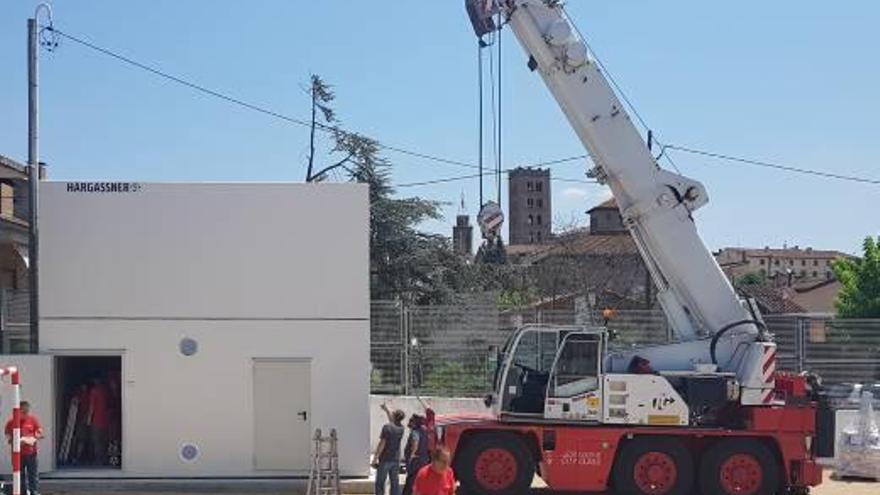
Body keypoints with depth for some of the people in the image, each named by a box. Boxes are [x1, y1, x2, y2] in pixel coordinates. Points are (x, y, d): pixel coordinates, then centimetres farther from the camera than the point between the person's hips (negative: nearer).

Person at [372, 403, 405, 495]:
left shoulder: (387, 427, -15)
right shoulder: (401, 428, 5)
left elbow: (382, 444, -16)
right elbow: (392, 421, 28)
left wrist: (375, 458, -13)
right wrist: (386, 410, 38)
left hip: (385, 459, -6)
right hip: (396, 459, 6)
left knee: (380, 483, 1)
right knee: (395, 483, 9)